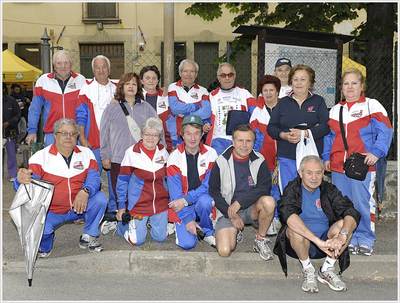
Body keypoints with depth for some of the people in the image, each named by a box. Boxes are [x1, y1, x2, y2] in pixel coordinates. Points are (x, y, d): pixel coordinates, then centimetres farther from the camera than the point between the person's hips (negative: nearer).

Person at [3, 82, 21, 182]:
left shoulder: (11, 100, 1)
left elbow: (18, 114, 3)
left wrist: (9, 123, -10)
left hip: (10, 132, -1)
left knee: (11, 154, 6)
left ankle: (13, 175, 16)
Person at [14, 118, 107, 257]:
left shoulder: (86, 153, 1)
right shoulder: (41, 156, -6)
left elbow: (94, 177, -8)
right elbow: (31, 181, -14)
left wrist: (85, 191, -31)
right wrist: (21, 180, -41)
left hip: (79, 207, 2)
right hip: (50, 211, -2)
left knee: (100, 198, -23)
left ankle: (88, 238, 1)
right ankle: (45, 246, 12)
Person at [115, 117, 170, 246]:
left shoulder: (163, 152, -1)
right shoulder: (132, 152, -11)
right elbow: (122, 180, -4)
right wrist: (121, 206, -2)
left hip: (161, 204, 4)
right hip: (139, 205, -3)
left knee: (160, 237, 9)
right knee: (137, 240, -2)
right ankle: (120, 223, 27)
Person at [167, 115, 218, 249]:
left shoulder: (211, 154, -5)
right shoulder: (174, 157, -7)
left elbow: (208, 185, -10)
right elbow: (175, 191, -10)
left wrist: (186, 200, -23)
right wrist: (187, 219, -19)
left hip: (202, 199, 1)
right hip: (182, 204, -1)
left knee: (205, 201, -35)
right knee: (187, 243, -19)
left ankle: (208, 233, -7)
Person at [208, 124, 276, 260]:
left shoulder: (259, 161, -2)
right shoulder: (222, 161, -4)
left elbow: (264, 188, -11)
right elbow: (213, 191, -1)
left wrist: (239, 202, -22)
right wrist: (230, 213, -11)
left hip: (251, 208, 1)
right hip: (227, 211, -1)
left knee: (269, 201, -33)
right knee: (224, 251, -22)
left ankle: (260, 240, -8)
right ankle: (236, 231, 14)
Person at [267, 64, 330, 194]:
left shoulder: (318, 101, 8)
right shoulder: (283, 102, 13)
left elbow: (326, 126, -4)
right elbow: (271, 127, 9)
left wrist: (305, 133, -19)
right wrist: (283, 135, -11)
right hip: (287, 158, 1)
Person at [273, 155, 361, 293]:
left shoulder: (329, 190, 2)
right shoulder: (292, 189, -9)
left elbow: (353, 214, -12)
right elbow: (289, 215, -31)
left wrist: (342, 236, -34)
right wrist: (318, 241, -41)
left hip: (325, 242, 3)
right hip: (300, 245, -3)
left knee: (345, 224, -22)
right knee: (295, 228, -33)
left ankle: (327, 270, -5)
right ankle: (308, 270, -8)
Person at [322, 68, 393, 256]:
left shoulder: (372, 106, 1)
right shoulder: (336, 109, 16)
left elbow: (384, 131, -6)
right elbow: (329, 136, 19)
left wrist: (376, 152, -18)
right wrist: (326, 157, 10)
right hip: (338, 166, 5)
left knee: (363, 203, -2)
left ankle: (365, 240, 15)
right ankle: (348, 239, 21)